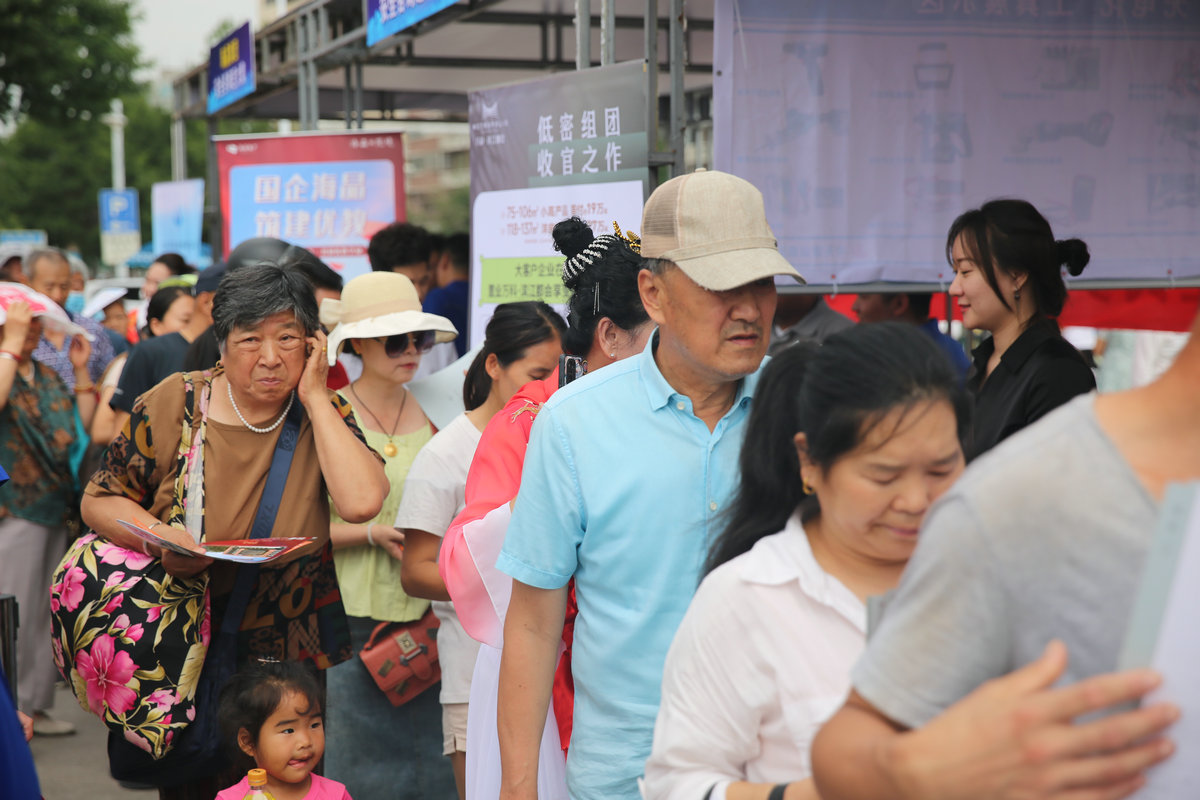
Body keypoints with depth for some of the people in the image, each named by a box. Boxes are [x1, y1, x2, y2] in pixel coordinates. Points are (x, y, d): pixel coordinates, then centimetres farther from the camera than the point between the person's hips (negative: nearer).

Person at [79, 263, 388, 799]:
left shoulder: (322, 414, -6)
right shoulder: (173, 406, -8)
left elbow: (362, 502, -25)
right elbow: (99, 499, 1)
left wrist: (313, 397, -19)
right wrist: (160, 537, -19)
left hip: (295, 652, 1)